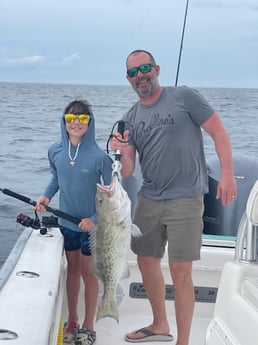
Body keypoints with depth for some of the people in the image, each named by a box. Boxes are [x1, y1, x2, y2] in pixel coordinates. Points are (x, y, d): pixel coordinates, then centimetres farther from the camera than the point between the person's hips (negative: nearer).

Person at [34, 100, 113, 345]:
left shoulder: (99, 156, -21)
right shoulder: (55, 151, -7)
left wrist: (95, 219, -19)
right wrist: (47, 196, -4)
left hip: (92, 224, -4)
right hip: (66, 222, 4)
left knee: (88, 272, 7)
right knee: (72, 269, 16)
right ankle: (72, 321, 30)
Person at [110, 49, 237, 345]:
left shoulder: (184, 97, -5)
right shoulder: (130, 119, 8)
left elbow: (219, 132, -6)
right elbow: (127, 171, 4)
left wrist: (227, 174, -15)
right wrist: (123, 152, -18)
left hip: (184, 199, -6)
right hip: (148, 199, 6)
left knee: (180, 271, -8)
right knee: (146, 262, 14)